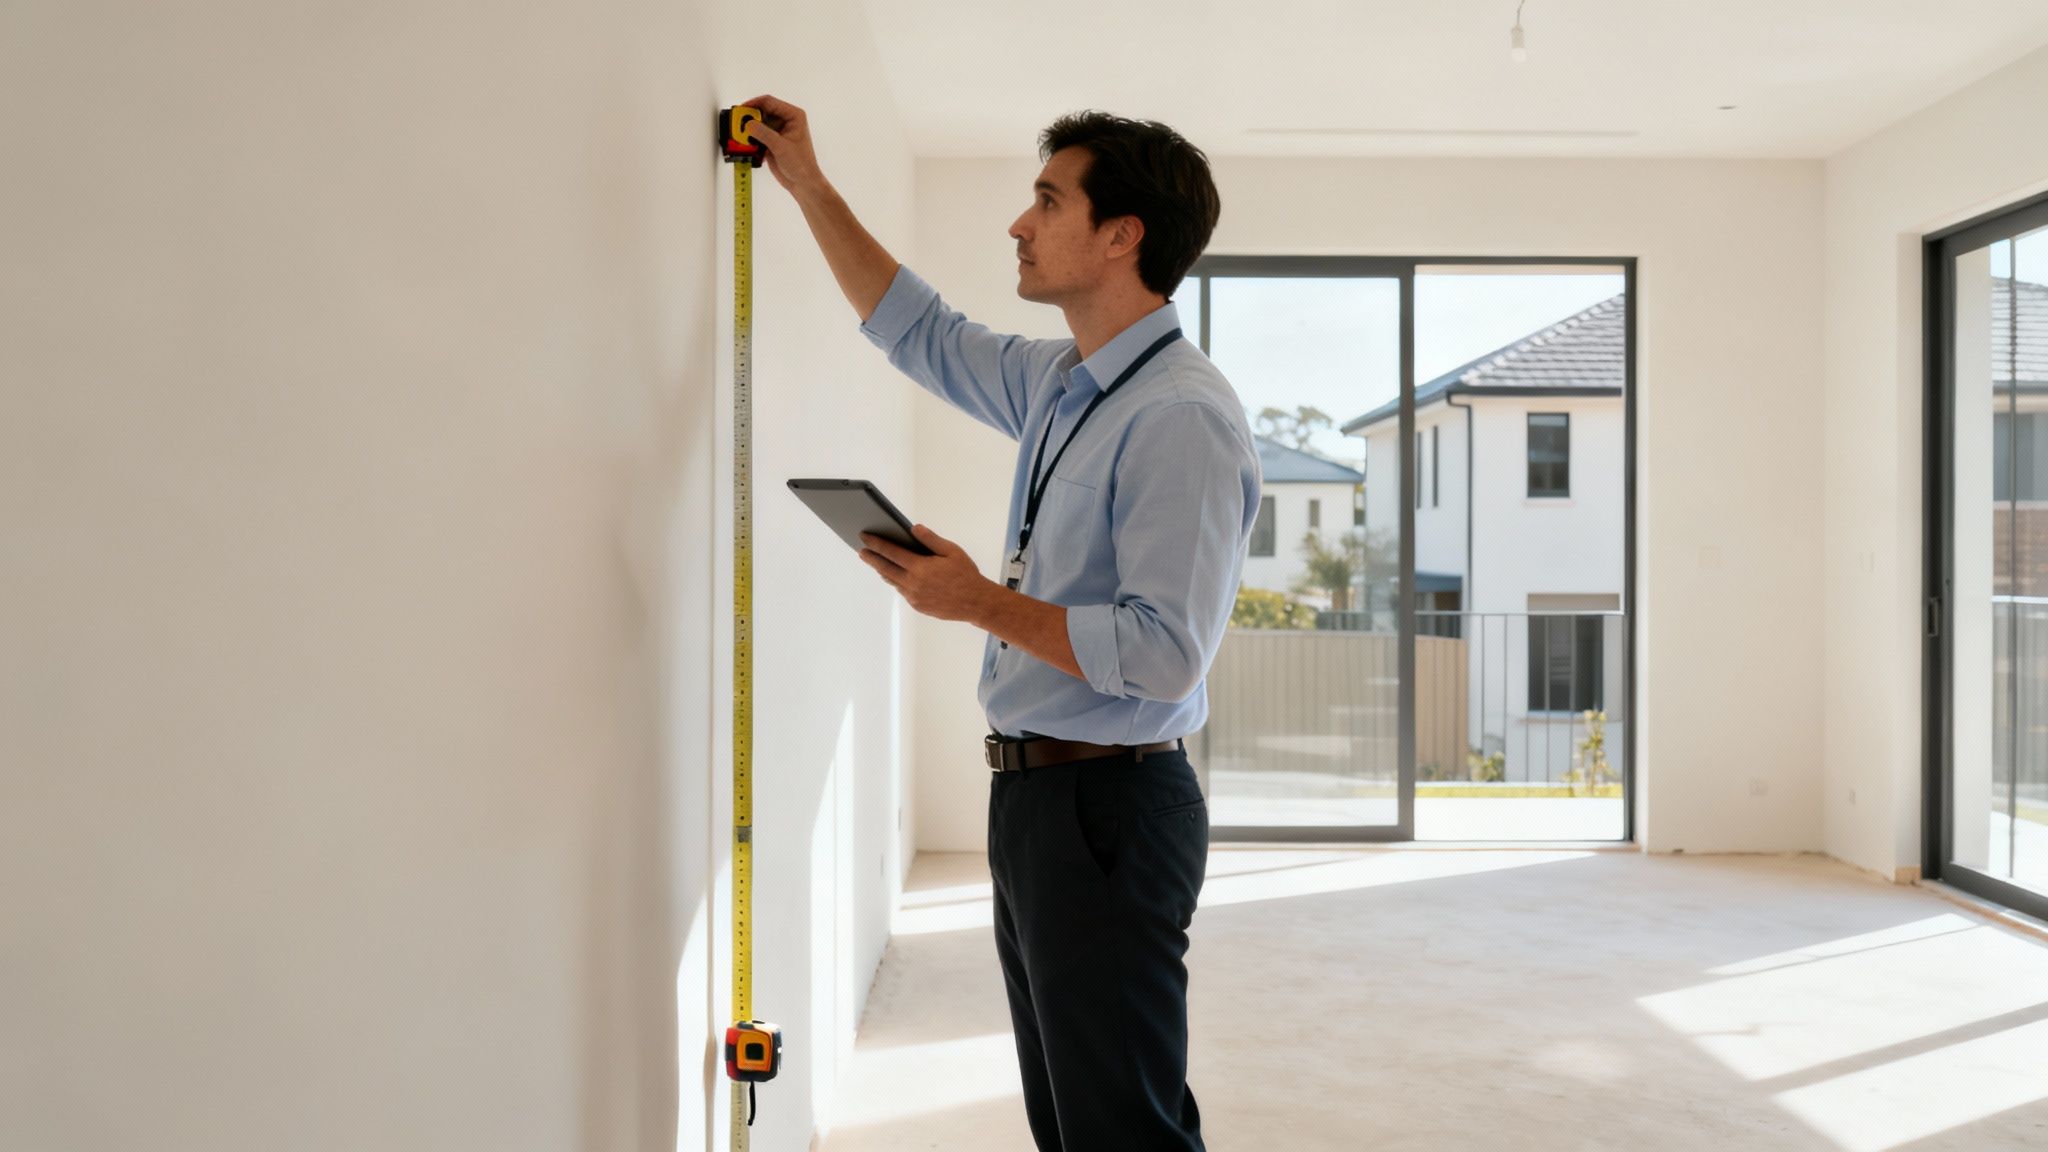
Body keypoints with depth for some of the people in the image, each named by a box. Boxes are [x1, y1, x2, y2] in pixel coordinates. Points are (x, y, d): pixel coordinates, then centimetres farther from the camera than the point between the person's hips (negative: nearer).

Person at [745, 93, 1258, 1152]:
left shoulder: (1181, 418, -18)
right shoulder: (1059, 385, 11)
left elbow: (1164, 654, -25)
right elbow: (919, 332, 27)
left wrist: (981, 603, -17)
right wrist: (809, 187, 28)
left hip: (1109, 809, -10)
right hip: (1034, 793, 10)